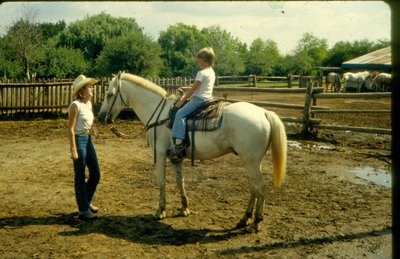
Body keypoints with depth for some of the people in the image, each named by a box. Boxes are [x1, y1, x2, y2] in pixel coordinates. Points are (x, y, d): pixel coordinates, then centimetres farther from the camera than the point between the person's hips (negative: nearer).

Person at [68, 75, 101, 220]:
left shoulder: (88, 104, 8)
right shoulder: (75, 105, -16)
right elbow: (70, 129, -17)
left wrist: (92, 128, -1)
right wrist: (73, 150, -19)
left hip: (88, 140, 8)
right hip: (79, 140, -8)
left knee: (96, 174, 14)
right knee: (80, 177, 2)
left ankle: (87, 202, 33)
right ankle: (83, 211, 12)